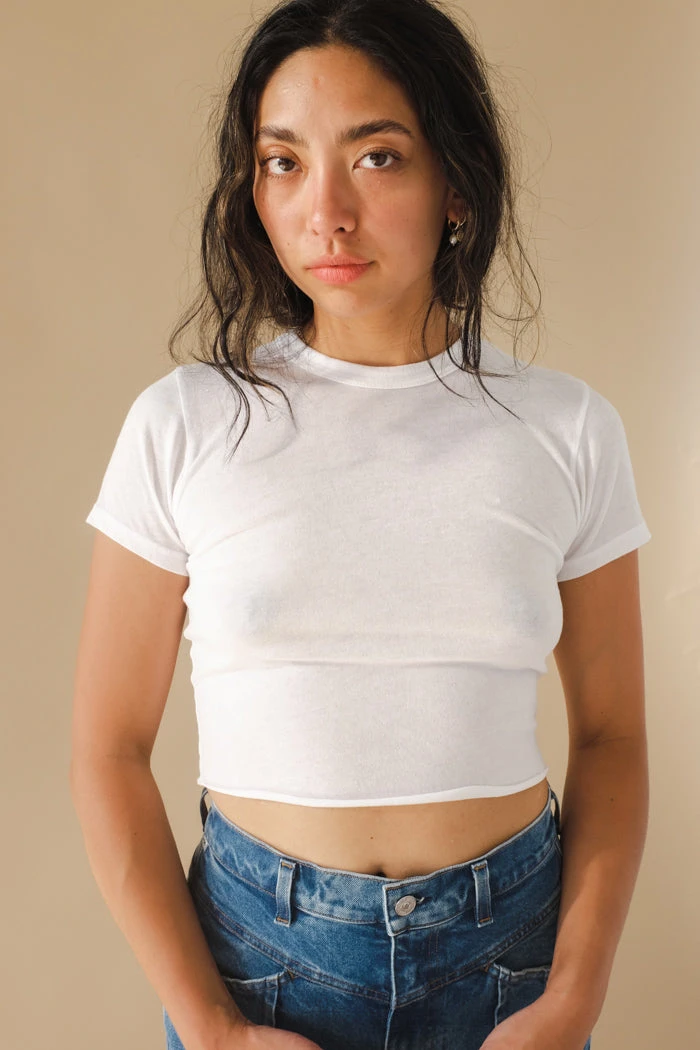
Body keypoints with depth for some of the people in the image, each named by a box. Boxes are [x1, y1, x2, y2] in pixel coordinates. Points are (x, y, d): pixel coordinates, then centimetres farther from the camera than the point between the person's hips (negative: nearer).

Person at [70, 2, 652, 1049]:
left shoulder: (568, 429, -5)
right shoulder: (181, 425, -9)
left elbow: (611, 734, 1)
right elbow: (109, 751, -5)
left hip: (510, 936, 1)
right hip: (262, 942, -1)